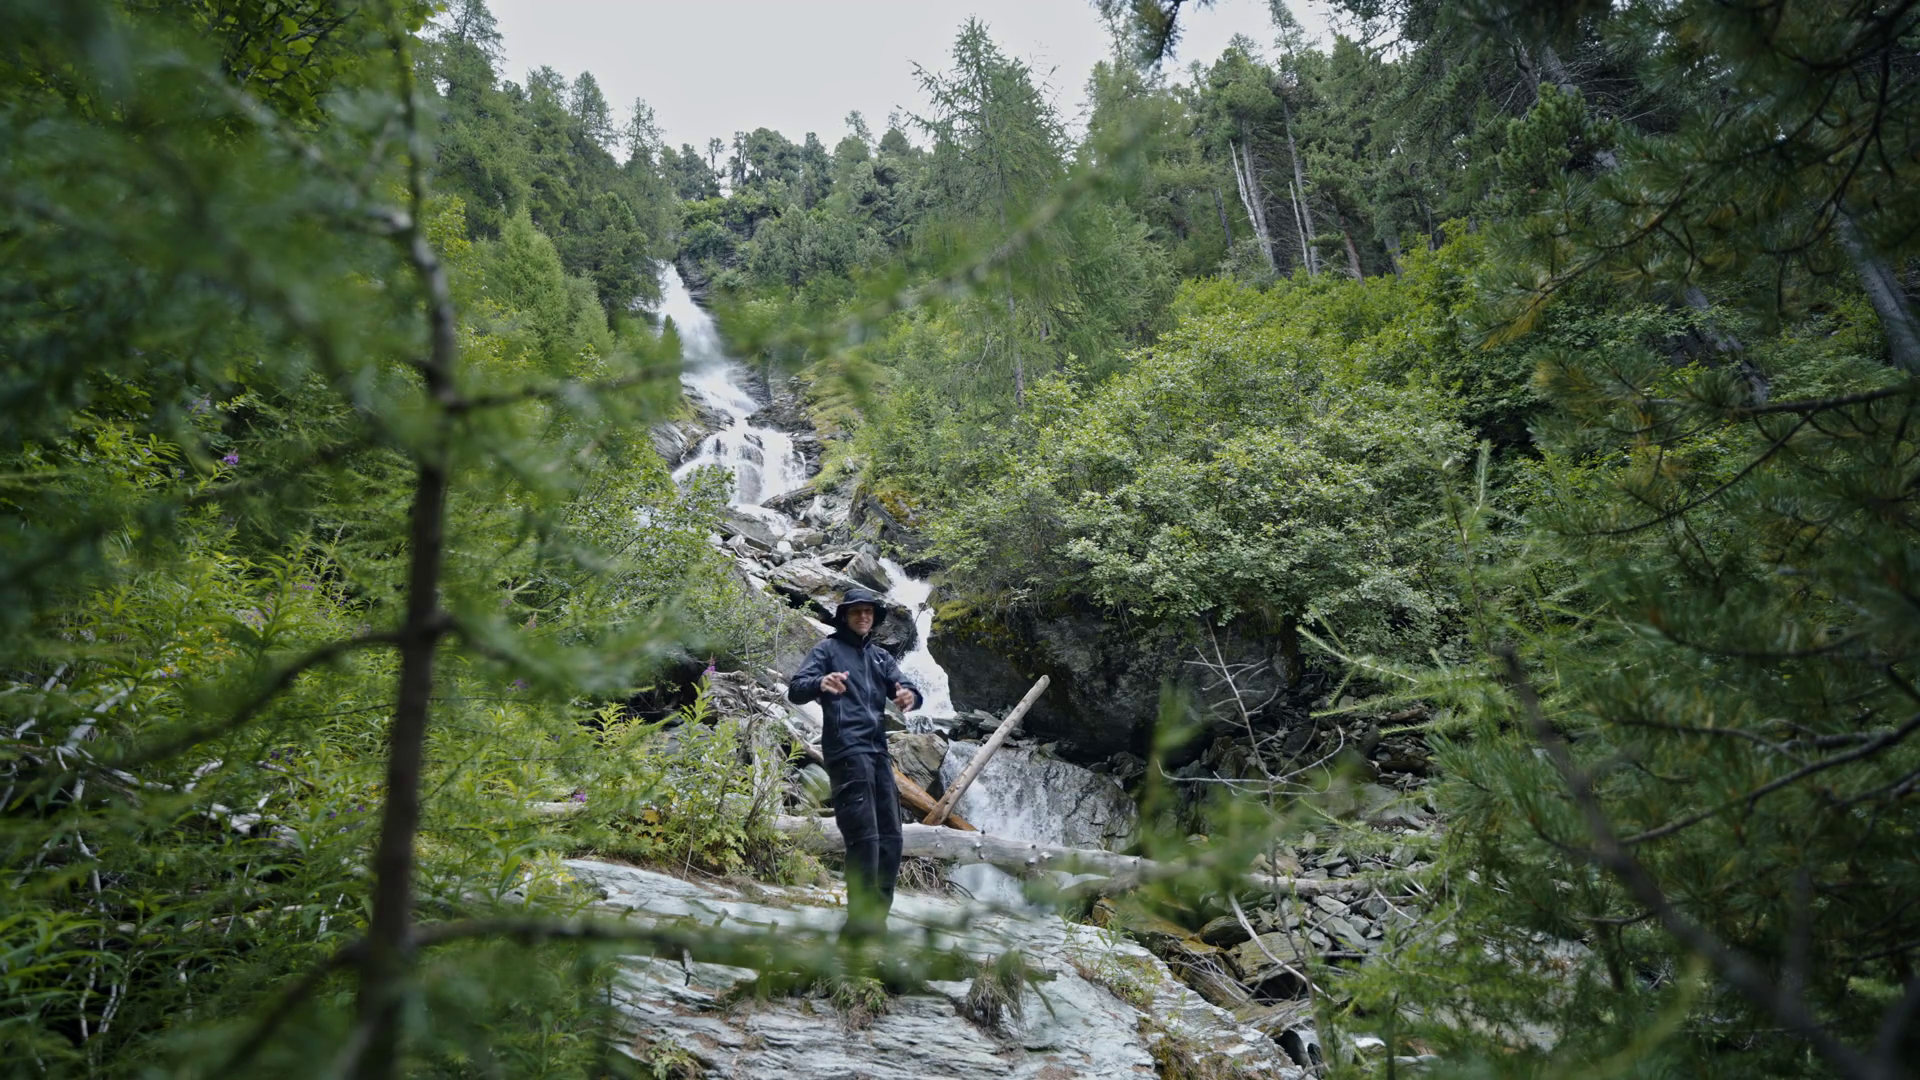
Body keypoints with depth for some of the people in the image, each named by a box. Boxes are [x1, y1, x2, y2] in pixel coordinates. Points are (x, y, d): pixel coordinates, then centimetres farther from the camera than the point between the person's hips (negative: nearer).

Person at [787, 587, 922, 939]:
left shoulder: (881, 657, 23)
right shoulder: (828, 649, 6)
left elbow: (908, 689, 10)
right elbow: (796, 690, -7)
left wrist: (909, 695, -17)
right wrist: (821, 683, -31)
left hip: (878, 751, 7)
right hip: (846, 751, -7)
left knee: (890, 839, 6)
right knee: (864, 837, -14)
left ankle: (876, 919, 14)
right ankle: (862, 921, -10)